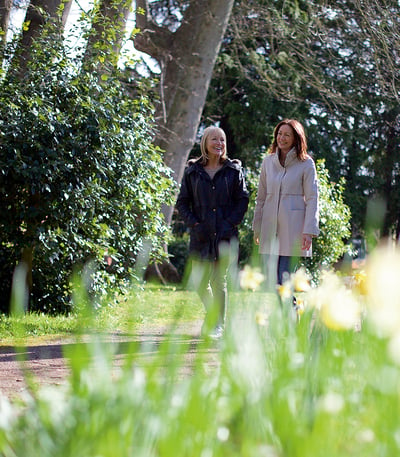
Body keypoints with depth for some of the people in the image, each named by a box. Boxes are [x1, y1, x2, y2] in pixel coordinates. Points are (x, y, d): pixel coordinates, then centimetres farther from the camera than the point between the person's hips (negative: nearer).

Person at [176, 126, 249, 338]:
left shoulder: (233, 170, 5)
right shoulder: (192, 171, 7)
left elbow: (242, 200, 3)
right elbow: (182, 202, 8)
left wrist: (230, 224, -8)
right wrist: (194, 224, -5)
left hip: (224, 234, -1)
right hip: (201, 234, 1)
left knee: (219, 282, -1)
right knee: (199, 282, 0)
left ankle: (218, 325, 10)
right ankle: (212, 311, 29)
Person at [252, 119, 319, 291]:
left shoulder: (306, 164, -1)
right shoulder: (268, 161, 12)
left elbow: (312, 199, -4)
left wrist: (309, 232, -11)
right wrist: (257, 228, 13)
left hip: (292, 228, -4)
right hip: (270, 228, 4)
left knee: (285, 279, -9)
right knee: (271, 279, 3)